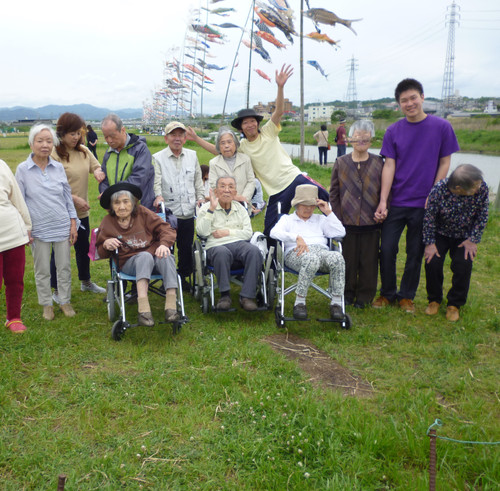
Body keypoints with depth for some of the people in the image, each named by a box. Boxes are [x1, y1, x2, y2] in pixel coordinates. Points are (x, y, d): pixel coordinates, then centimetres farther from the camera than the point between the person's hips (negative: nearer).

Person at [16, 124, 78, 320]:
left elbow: (68, 196, 8)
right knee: (42, 270, 9)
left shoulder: (58, 167, 2)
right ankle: (46, 304, 25)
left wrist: (73, 223, 5)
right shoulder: (22, 169, -4)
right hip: (39, 229, -2)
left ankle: (65, 301, 26)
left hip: (62, 227, 2)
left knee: (64, 267, 10)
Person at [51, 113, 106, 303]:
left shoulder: (84, 151, 4)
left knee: (83, 248, 20)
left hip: (81, 211, 7)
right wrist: (74, 198, -22)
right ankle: (56, 290, 20)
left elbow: (96, 166, 15)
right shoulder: (55, 155, -16)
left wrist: (98, 171, -10)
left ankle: (86, 282, 39)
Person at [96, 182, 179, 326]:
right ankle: (143, 309, -51)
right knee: (145, 256, -37)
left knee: (166, 257, -34)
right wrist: (106, 244, -6)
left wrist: (164, 244, -18)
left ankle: (171, 307, -43)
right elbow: (101, 253, 19)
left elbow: (166, 230, 4)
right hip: (130, 262, -1)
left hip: (155, 256, 1)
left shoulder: (143, 213, 8)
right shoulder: (108, 222, 10)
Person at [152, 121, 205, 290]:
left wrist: (200, 196, 8)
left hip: (188, 212, 4)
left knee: (187, 248, 10)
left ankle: (183, 276, 27)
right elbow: (156, 182, -9)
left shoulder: (192, 156, 14)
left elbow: (198, 180, 20)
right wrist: (158, 196, -27)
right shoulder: (158, 158, 1)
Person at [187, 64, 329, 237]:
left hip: (293, 177, -2)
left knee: (325, 197, -17)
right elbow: (217, 150, 8)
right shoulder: (242, 146, 7)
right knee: (270, 232, 1)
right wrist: (196, 138, 1)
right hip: (276, 192, 2)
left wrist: (280, 87, -29)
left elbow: (279, 112, -15)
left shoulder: (268, 132, 0)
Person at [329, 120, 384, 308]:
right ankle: (347, 293, 27)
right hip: (347, 222, 0)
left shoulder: (379, 163, 2)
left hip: (371, 223, 0)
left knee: (369, 262, 8)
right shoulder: (341, 162, 3)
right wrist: (337, 218, -1)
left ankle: (365, 296, 24)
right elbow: (333, 193, 4)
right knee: (347, 261, 10)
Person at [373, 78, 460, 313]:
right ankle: (387, 293, 23)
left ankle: (407, 296, 27)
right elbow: (389, 166, -3)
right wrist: (382, 202, -11)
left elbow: (444, 163, 1)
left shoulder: (441, 127, -3)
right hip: (396, 202, 1)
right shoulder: (393, 131, 1)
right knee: (387, 249, 2)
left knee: (415, 252, 9)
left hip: (424, 204, -1)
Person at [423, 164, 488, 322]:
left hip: (464, 236, 1)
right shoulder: (439, 190, -29)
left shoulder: (482, 188, -24)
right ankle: (434, 299, 10)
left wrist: (473, 240, -10)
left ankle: (455, 304, 5)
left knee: (463, 264, -17)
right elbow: (429, 217, -16)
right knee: (432, 262, -17)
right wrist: (430, 243, -13)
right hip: (441, 233, -1)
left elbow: (482, 216, -8)